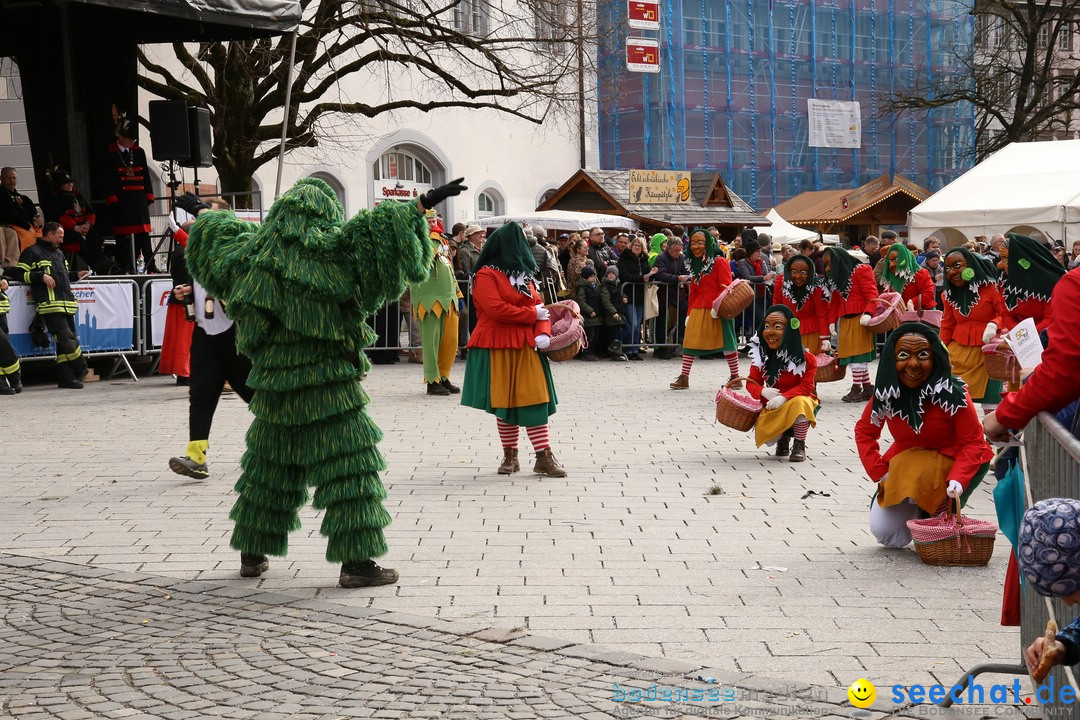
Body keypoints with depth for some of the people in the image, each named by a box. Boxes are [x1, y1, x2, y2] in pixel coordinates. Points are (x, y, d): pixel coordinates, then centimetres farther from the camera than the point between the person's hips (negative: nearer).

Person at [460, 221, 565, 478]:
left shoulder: (523, 275, 17)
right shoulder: (486, 275, -5)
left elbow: (539, 306, 9)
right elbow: (495, 309, -18)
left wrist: (543, 332, -11)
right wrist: (532, 315, -9)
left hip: (526, 348, 5)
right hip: (497, 348, -5)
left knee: (535, 399, -2)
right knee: (504, 401, 2)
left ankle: (544, 457, -1)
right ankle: (510, 455, 15)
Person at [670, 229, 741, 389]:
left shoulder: (719, 262, -6)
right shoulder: (695, 265, 17)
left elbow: (726, 286, -13)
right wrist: (689, 313, 18)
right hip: (698, 310, 7)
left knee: (725, 341, 1)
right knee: (690, 341, 1)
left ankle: (735, 376, 13)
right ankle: (684, 377, 4)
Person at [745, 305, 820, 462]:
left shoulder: (805, 358, -15)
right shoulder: (761, 356, -4)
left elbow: (806, 387, -19)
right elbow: (752, 383, -2)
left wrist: (784, 397, -36)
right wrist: (763, 392, -26)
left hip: (799, 402, -3)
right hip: (772, 407, 3)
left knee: (799, 402, -39)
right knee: (762, 432, -23)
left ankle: (799, 446, -16)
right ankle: (783, 437, 17)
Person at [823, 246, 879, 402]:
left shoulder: (861, 271, -4)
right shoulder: (837, 276, 19)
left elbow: (872, 294, -12)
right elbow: (834, 301, 17)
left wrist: (868, 313, -25)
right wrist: (832, 321, 6)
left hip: (860, 319, -8)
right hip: (845, 320, 8)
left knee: (857, 353, -8)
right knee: (851, 353, 6)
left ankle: (857, 388, -3)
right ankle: (867, 388, 13)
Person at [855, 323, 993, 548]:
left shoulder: (952, 393, -24)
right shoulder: (885, 393, -12)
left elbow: (973, 443, -19)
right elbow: (864, 431, 2)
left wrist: (957, 481, -35)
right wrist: (879, 474, -9)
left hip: (954, 461, -4)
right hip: (906, 460, 4)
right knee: (884, 532, -7)